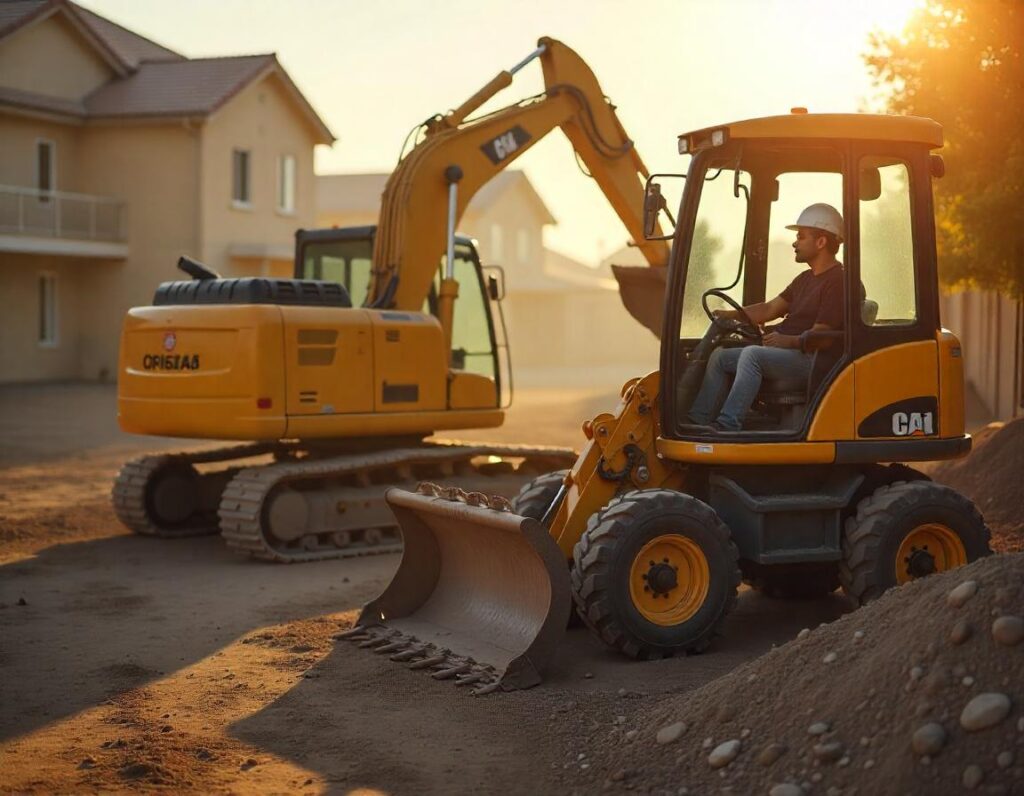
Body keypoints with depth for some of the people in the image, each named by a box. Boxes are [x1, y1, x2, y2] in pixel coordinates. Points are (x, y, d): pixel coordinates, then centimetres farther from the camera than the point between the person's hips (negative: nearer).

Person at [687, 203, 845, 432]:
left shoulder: (837, 281, -10)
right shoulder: (806, 279, 23)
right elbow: (770, 309, 18)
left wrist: (790, 341, -29)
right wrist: (730, 314, 5)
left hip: (810, 359, -10)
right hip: (782, 352, 10)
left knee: (752, 354, -33)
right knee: (720, 355, 1)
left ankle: (727, 425, -37)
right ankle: (698, 420, -10)